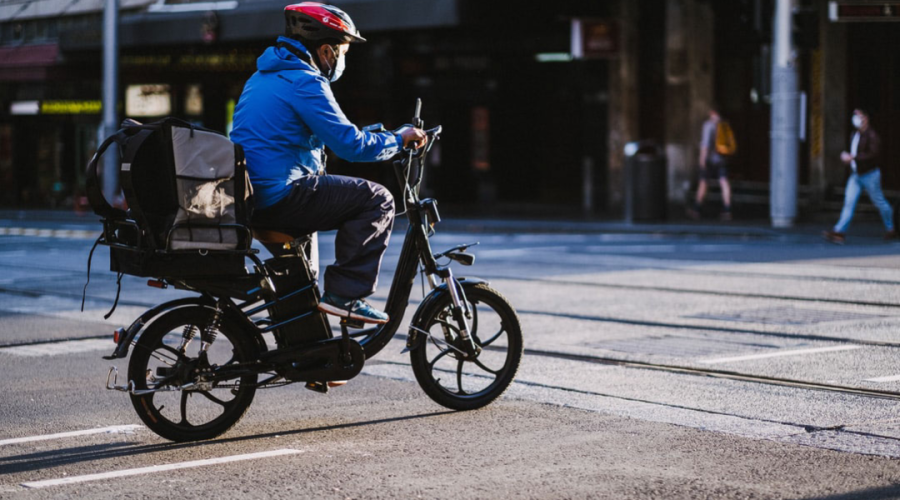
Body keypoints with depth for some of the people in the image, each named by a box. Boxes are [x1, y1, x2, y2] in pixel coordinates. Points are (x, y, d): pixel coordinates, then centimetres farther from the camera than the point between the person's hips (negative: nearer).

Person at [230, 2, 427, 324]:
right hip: (281, 197, -10)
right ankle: (344, 294, -9)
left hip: (249, 198, 10)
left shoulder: (263, 76, 19)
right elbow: (350, 145, -15)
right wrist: (398, 140, -1)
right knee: (377, 199, -6)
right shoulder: (304, 83, -12)